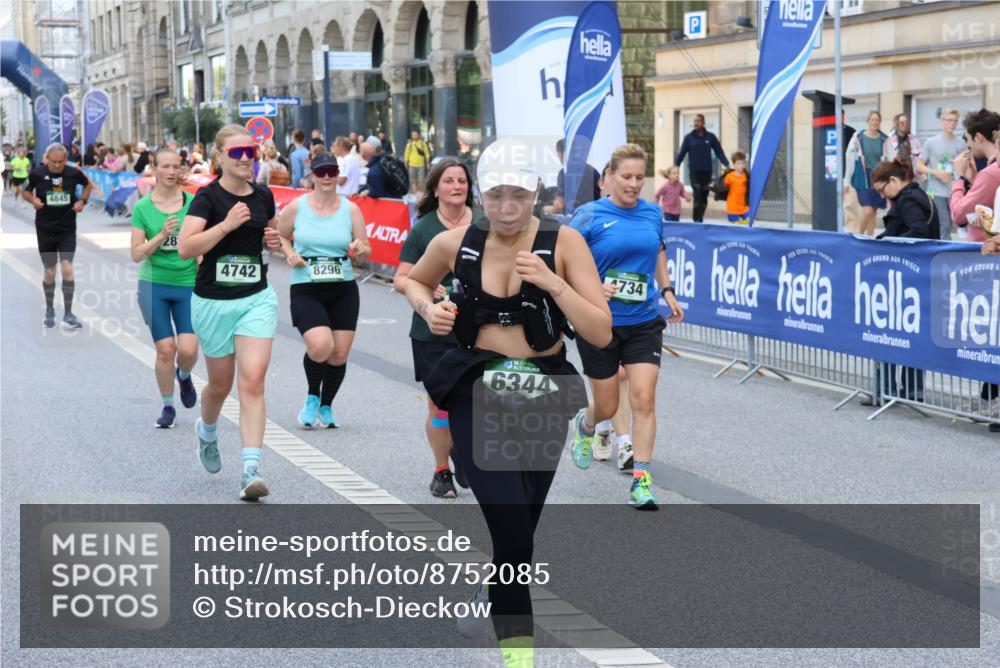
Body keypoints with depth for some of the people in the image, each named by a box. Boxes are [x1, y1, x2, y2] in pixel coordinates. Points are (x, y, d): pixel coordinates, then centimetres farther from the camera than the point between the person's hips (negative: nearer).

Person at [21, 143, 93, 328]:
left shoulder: (73, 173, -8)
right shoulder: (37, 173, -10)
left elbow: (88, 184, 12)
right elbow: (25, 191, 6)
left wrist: (82, 201, -5)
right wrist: (33, 199, -15)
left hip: (67, 229, 0)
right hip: (45, 229, 0)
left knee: (67, 268, -12)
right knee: (49, 272, 9)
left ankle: (68, 314, -4)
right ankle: (49, 311, 28)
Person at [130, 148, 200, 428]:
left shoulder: (193, 202, -1)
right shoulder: (143, 208, -1)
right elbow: (137, 254, -3)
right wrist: (162, 235, -17)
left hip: (189, 284, 0)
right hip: (154, 285, 0)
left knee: (188, 349, -11)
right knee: (165, 350, -2)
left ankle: (184, 376, 25)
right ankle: (167, 407, 17)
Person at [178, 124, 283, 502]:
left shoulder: (263, 196, 5)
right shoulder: (209, 197, -10)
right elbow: (185, 248, -21)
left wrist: (275, 240, 2)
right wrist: (226, 225, -28)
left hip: (257, 299, 2)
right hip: (214, 301, -2)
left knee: (253, 380, -12)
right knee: (220, 383, 13)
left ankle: (251, 470, -16)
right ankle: (207, 431, 48)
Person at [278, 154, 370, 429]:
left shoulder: (351, 209, 2)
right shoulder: (296, 207, -1)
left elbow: (366, 252, 7)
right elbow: (280, 237, 14)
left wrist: (360, 249, -16)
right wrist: (290, 255, -7)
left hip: (343, 290, 3)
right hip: (305, 290, -2)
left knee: (339, 355, 2)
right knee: (320, 346, -22)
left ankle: (326, 406, 29)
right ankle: (312, 397, 8)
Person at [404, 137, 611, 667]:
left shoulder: (563, 243, -9)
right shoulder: (455, 244, -4)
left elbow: (601, 334, -13)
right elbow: (413, 280, 19)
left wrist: (552, 283, -24)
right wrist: (429, 309, -3)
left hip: (544, 395, 1)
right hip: (477, 391, -1)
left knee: (519, 529, 15)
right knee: (512, 528, -19)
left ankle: (495, 593, 49)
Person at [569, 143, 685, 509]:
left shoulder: (652, 213, 5)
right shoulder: (590, 216, -9)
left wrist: (667, 291, 13)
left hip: (643, 323, 3)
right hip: (599, 324, -3)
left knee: (643, 400, -10)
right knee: (607, 406, 9)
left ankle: (641, 480, -3)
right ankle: (585, 425, 46)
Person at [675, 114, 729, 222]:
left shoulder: (710, 137, 3)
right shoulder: (689, 138, 1)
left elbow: (719, 152, 2)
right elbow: (681, 154, 2)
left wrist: (727, 164, -11)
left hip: (707, 171, 2)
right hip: (694, 171, -2)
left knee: (704, 197, 5)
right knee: (698, 197, -11)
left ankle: (700, 219, 17)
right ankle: (697, 220, -8)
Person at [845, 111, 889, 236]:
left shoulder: (885, 140, 2)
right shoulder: (858, 138, -3)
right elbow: (850, 160, 0)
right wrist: (847, 182, -1)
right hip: (863, 179, -3)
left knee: (873, 212, 8)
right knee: (867, 211, -14)